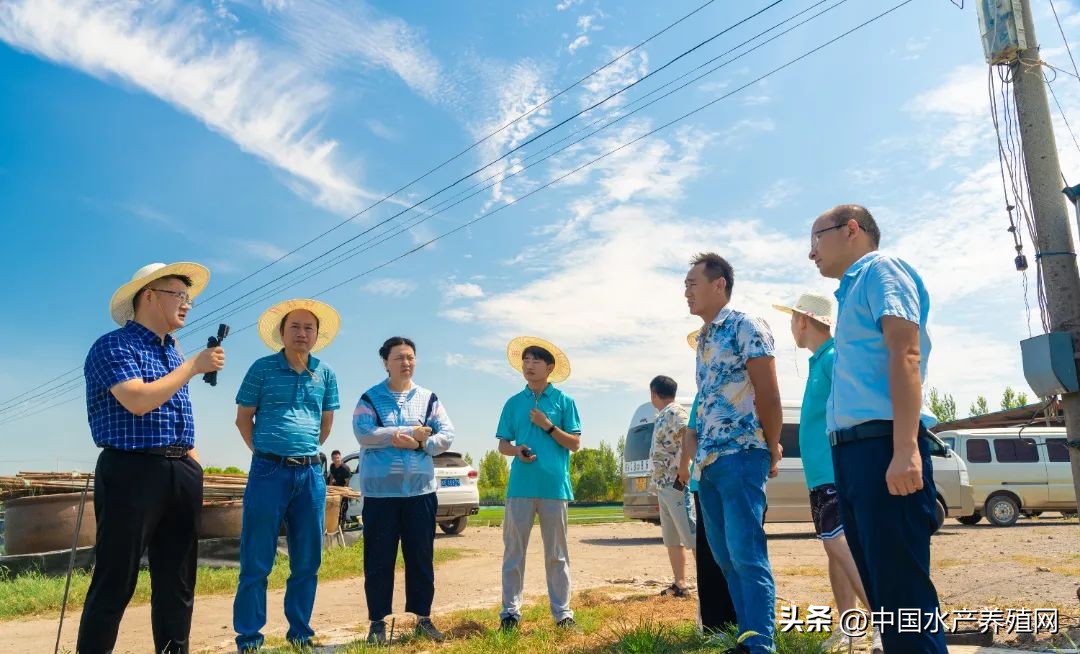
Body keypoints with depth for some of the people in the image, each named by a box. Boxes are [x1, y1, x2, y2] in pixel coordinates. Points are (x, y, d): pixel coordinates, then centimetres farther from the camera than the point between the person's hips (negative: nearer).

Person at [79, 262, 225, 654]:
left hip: (182, 474, 8)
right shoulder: (113, 346, -7)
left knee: (177, 581, 13)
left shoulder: (173, 352, 17)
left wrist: (193, 468, 15)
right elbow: (137, 401, -23)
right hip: (132, 471, -7)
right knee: (115, 582, -2)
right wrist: (192, 367, -15)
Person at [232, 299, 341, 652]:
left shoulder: (325, 374, 8)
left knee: (307, 562, 10)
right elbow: (243, 418, 6)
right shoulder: (262, 368, 0)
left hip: (311, 474, 3)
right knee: (256, 562, 0)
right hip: (269, 472, -3)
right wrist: (265, 452, 8)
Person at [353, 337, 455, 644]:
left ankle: (423, 618, 22)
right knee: (378, 560, 5)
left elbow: (446, 435, 1)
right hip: (380, 491, -2)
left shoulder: (428, 398, 9)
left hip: (420, 490, 2)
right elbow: (364, 433, -15)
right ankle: (378, 621, 19)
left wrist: (419, 443, -16)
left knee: (421, 558, 9)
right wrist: (412, 431, -15)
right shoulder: (370, 398, 1)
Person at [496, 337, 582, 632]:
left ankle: (562, 612, 18)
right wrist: (516, 450, -10)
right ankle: (510, 610, 16)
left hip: (554, 486, -1)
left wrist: (548, 426, -11)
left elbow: (574, 444, 1)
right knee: (513, 551, 5)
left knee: (557, 554, 8)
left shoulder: (564, 401, 3)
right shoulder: (514, 403, 8)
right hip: (520, 486, 2)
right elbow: (502, 444, 11)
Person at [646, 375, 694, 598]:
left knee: (692, 536, -9)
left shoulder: (675, 413, -11)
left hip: (676, 485, -10)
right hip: (664, 486, 10)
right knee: (672, 539, 13)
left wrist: (681, 474, -22)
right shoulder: (662, 416, 18)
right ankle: (679, 584, 19)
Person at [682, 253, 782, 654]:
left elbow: (768, 395, -9)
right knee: (725, 557, 12)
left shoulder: (745, 328, -5)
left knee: (747, 554, -9)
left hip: (739, 456, -9)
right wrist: (700, 456, 14)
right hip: (709, 462, 9)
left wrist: (772, 453, -7)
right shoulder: (703, 340, 19)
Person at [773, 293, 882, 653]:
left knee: (840, 545, -14)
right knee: (836, 549, 12)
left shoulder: (834, 358, -13)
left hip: (836, 472, -10)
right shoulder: (819, 361, 17)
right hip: (822, 473, 10)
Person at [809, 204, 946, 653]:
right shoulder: (852, 290, 27)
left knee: (902, 591, -8)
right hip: (852, 451, 10)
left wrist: (905, 448, -25)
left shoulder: (881, 268, 1)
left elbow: (905, 355, -14)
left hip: (881, 446, -10)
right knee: (882, 590, 12)